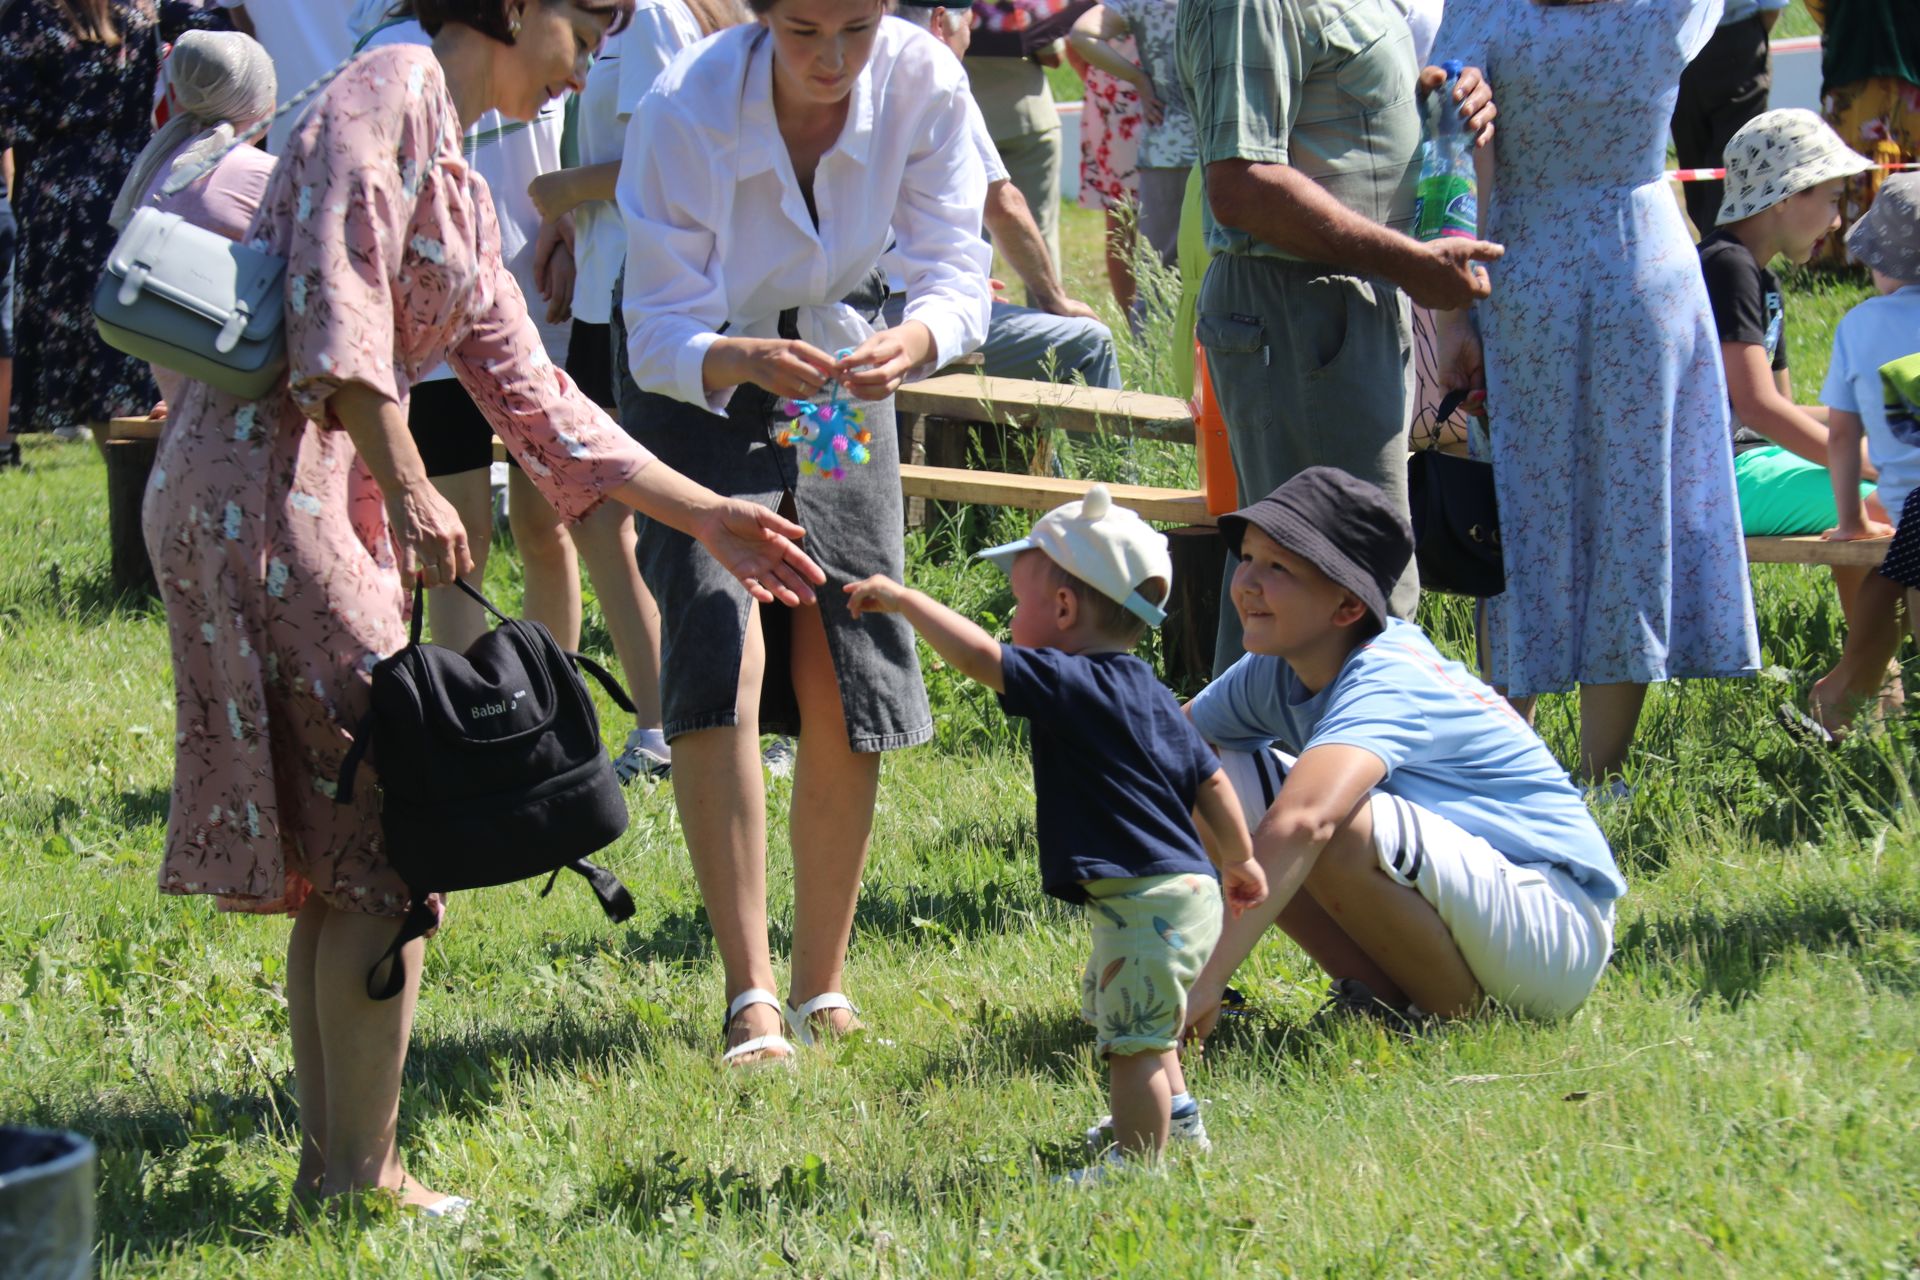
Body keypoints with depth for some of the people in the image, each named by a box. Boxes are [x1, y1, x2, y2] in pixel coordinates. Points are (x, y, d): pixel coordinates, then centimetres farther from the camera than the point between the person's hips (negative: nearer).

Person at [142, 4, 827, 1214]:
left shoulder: (463, 190, 23)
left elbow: (532, 396, 24)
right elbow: (335, 302, -17)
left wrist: (709, 515, 23)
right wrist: (406, 489, -22)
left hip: (324, 499, 10)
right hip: (262, 483, -10)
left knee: (337, 852, 12)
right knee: (387, 844, -7)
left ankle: (330, 1163, 18)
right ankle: (362, 1177, -2)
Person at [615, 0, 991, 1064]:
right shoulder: (686, 110, -31)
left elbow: (956, 278, -21)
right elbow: (662, 334, -27)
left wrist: (912, 342, -44)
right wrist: (741, 362, -49)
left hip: (839, 363, 3)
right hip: (692, 375, -3)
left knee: (845, 690, -2)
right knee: (719, 654, -20)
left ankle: (823, 986, 14)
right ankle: (752, 1000, -20)